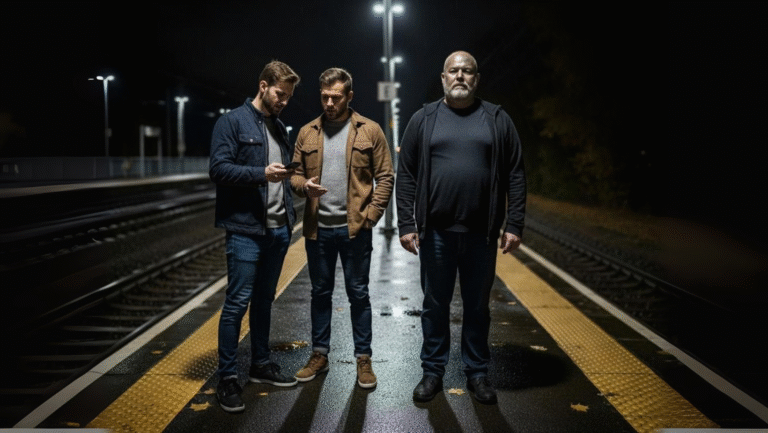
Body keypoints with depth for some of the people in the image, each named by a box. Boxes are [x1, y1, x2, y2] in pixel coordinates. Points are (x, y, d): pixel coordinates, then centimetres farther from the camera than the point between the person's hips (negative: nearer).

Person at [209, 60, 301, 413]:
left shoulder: (280, 128, 16)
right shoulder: (232, 122, -5)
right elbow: (219, 168, -15)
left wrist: (289, 177, 7)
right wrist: (261, 173, -24)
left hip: (279, 229, 7)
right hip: (245, 230, -7)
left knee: (264, 300, 16)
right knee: (238, 302, -4)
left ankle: (261, 364, 28)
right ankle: (227, 378, 5)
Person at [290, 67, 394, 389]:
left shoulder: (370, 131, -1)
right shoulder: (307, 133, 8)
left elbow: (385, 176, -3)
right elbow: (295, 174, 11)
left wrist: (370, 215, -11)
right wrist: (304, 185, -13)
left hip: (355, 229, -3)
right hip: (318, 229, 3)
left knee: (358, 294, 6)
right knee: (320, 292, 13)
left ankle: (363, 358, 19)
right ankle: (319, 354, 27)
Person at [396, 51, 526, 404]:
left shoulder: (498, 120, 5)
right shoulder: (423, 120, 5)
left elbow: (515, 176, 2)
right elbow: (406, 176, 2)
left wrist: (514, 225, -4)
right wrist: (406, 225, -5)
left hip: (481, 233, 0)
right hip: (435, 232, 0)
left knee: (478, 306, 11)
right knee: (435, 305, 10)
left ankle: (477, 373, 26)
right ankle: (433, 371, 24)